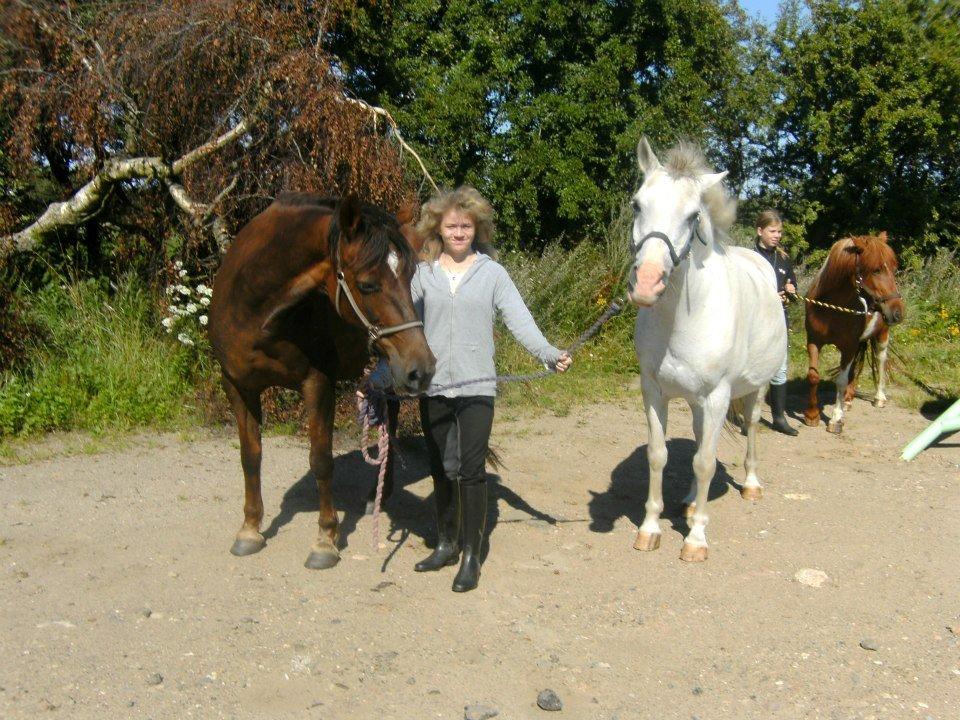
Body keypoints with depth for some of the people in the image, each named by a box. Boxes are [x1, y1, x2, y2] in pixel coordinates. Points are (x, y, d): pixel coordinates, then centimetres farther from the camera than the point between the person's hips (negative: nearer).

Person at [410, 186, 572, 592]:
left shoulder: (492, 273, 0)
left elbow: (520, 321, -7)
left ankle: (471, 557, 9)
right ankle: (446, 545, 30)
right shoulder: (424, 273, 6)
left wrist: (549, 354, -22)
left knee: (471, 470, -4)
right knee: (441, 470, 14)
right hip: (432, 388, 3)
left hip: (476, 389, -3)